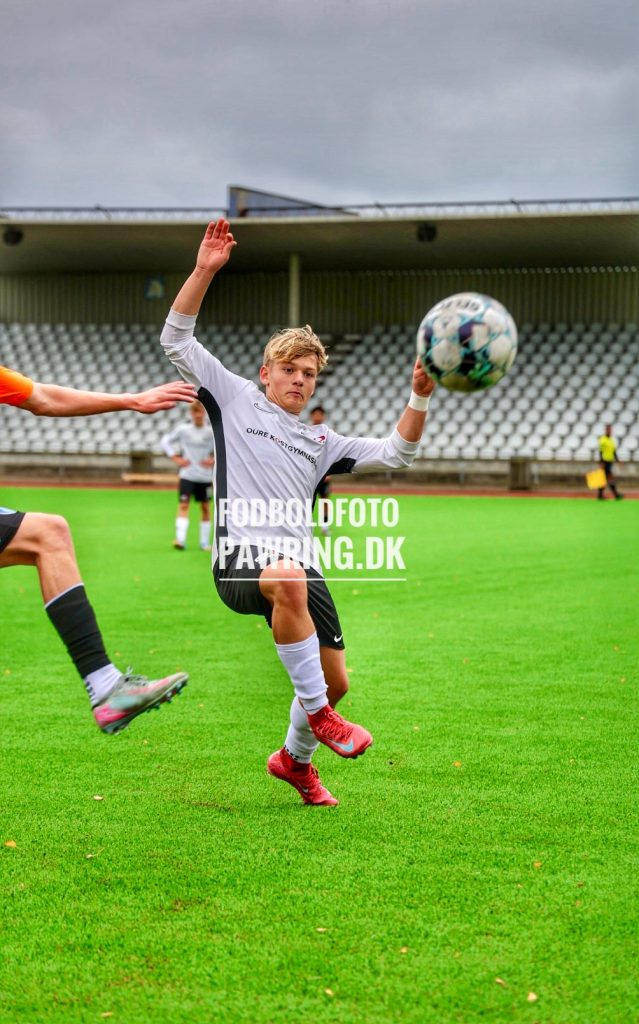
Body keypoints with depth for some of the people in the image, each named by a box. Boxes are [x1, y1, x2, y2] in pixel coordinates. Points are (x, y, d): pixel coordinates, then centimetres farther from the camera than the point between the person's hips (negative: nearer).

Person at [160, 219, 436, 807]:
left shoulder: (320, 442, 23)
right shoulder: (236, 399, 12)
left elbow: (395, 453, 18)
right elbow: (177, 340, 6)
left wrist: (420, 397, 2)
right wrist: (204, 271, -5)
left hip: (300, 565, 6)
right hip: (240, 559, -6)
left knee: (336, 681, 3)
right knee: (288, 577, -41)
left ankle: (295, 758, 35)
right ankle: (317, 713, -28)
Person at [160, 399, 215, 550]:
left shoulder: (211, 432, -2)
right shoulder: (183, 429, -1)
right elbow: (165, 441, 8)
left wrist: (214, 460, -8)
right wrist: (176, 458, -2)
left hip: (205, 476, 1)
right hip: (187, 475, -1)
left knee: (205, 507, 7)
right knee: (183, 505, -13)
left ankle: (205, 541, 18)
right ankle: (180, 539, -22)